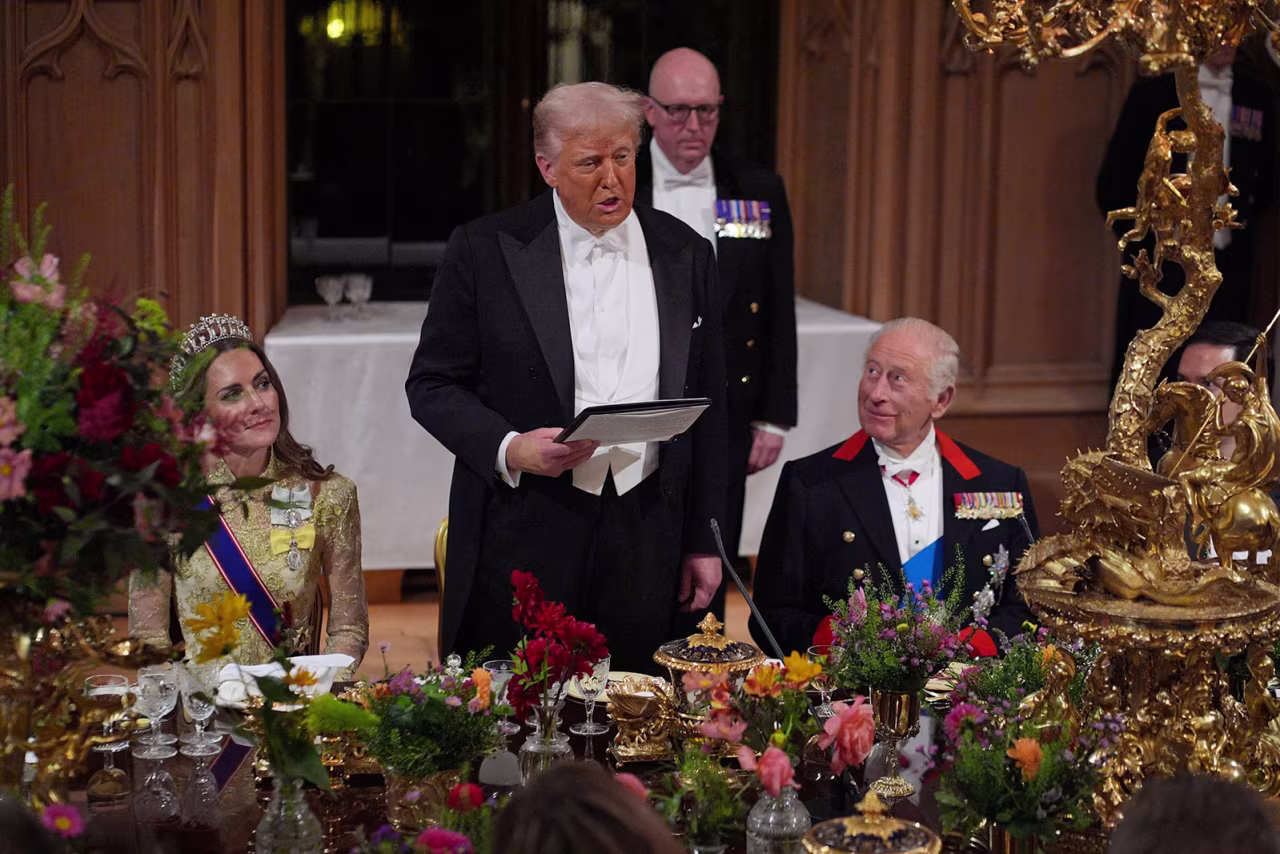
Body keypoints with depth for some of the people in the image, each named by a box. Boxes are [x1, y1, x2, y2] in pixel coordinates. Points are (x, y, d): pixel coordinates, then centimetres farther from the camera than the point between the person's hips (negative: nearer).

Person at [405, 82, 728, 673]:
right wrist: (508, 448, -17)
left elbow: (707, 405, 12)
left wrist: (703, 540, 10)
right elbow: (431, 384, 1)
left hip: (645, 534, 2)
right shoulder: (485, 251, -1)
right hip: (524, 532, -2)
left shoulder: (685, 254, 7)